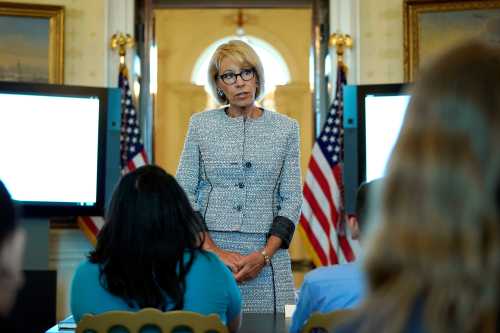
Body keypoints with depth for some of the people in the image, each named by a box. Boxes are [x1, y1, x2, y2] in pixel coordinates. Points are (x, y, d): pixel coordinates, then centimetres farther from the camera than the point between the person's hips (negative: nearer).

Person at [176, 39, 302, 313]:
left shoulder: (285, 127, 4)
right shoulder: (200, 124, 3)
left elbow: (292, 199, 1)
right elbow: (184, 193, 0)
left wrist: (264, 255, -10)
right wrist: (214, 250, -11)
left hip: (267, 255, 0)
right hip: (208, 250, 0)